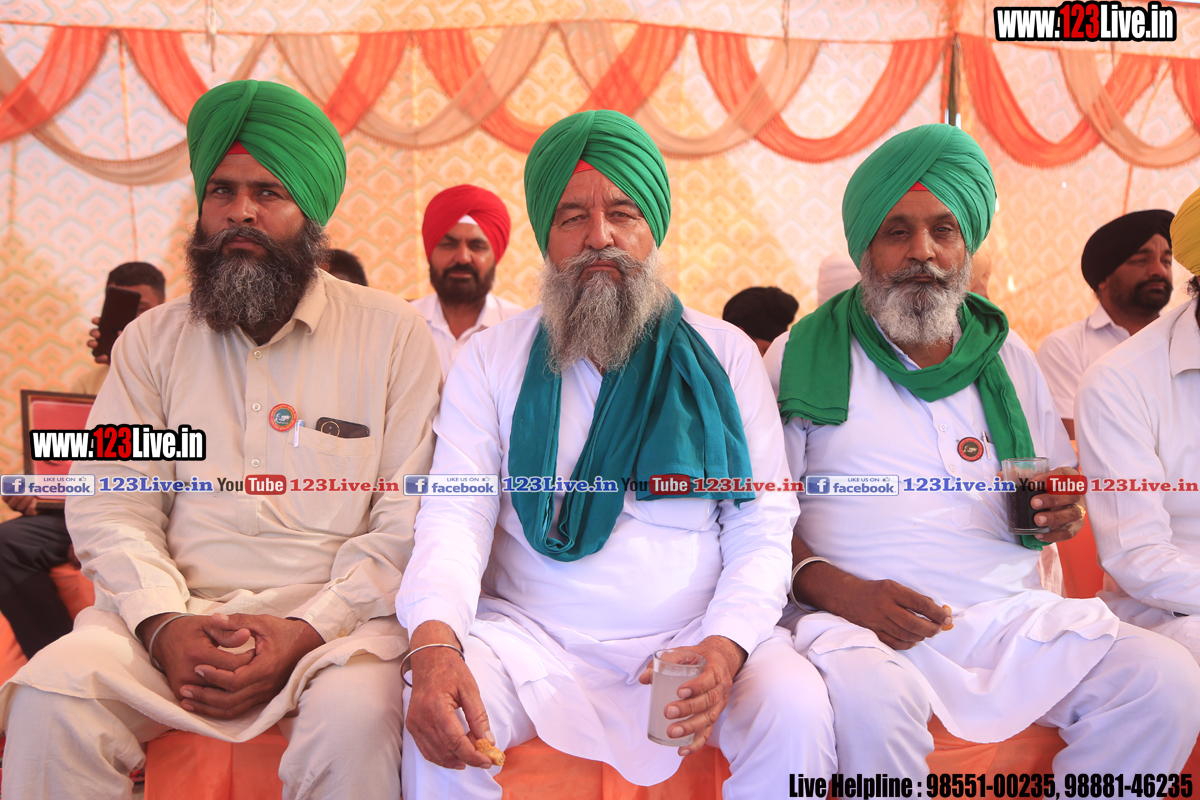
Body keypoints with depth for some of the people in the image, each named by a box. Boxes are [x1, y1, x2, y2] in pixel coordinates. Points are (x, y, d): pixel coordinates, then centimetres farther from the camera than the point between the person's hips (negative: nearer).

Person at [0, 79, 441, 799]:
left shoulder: (394, 335, 3)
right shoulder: (152, 340, 13)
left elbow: (409, 519, -3)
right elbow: (109, 504, 6)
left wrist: (309, 630, -15)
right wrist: (163, 623, -12)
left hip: (334, 616, -2)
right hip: (175, 611, 3)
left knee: (356, 717, -33)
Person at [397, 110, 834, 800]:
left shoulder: (725, 355, 4)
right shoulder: (492, 359, 5)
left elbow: (764, 530, -1)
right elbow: (456, 516, -6)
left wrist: (725, 650, -20)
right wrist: (435, 642, -26)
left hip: (694, 635, 1)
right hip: (534, 639, 0)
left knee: (799, 710, -26)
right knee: (439, 719, -28)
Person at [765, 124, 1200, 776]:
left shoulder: (1007, 356, 16)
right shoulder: (801, 356, 2)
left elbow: (1062, 479, 24)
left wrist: (1064, 509, -1)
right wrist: (840, 591, -19)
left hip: (1011, 615, 5)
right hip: (864, 622, -4)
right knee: (871, 705, -36)